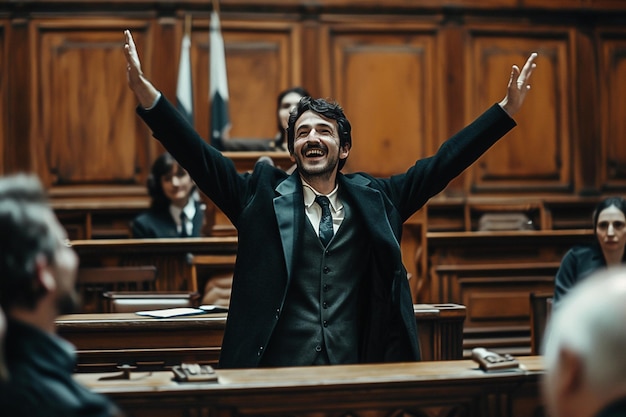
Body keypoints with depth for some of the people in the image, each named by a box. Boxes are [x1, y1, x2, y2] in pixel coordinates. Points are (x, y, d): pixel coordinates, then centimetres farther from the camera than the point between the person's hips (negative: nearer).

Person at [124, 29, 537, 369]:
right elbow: (199, 155, -1)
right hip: (278, 381, -1)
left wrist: (508, 107, 6)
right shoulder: (263, 196, 6)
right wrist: (145, 91, -12)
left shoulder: (374, 198, 11)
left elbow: (442, 164, 10)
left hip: (357, 379, 2)